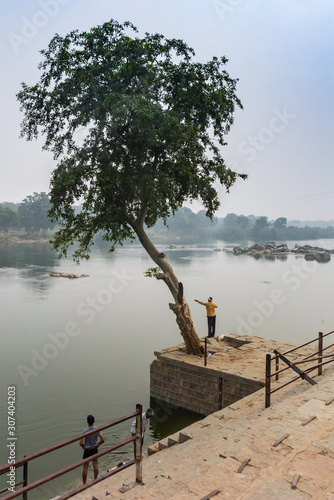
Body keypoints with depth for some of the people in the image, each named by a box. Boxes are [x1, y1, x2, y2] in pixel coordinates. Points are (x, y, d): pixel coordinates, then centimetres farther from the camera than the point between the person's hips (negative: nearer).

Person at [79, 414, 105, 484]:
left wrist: (83, 446, -4)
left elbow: (81, 443, -25)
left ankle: (84, 483, 22)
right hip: (95, 449, 3)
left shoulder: (85, 431, -23)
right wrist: (98, 444, 4)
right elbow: (103, 440, -15)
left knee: (85, 467, 11)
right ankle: (95, 480, 32)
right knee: (95, 464, 20)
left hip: (87, 450, -3)